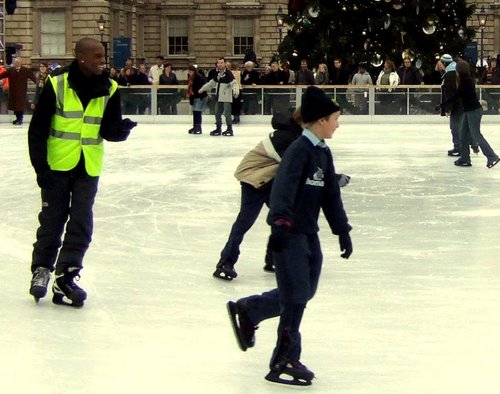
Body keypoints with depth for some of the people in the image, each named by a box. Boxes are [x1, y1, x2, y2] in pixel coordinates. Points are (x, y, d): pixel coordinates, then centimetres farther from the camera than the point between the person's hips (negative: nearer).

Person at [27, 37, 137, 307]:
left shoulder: (109, 89, -1)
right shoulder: (56, 84, -12)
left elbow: (108, 130, -2)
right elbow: (38, 128, -8)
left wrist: (121, 129, -24)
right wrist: (40, 165, -12)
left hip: (88, 169, 3)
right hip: (57, 166, -3)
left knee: (81, 225, 1)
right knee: (52, 221, 7)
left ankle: (65, 279, 8)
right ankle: (41, 269, 26)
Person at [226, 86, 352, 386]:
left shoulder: (323, 153, 14)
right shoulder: (299, 150, -15)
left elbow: (331, 196, 19)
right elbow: (284, 188, -27)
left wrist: (343, 231, 18)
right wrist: (281, 222, -38)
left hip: (309, 233, 9)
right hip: (290, 233, -9)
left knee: (305, 292, 12)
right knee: (296, 295, -6)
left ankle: (247, 310, 28)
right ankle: (285, 359, 4)